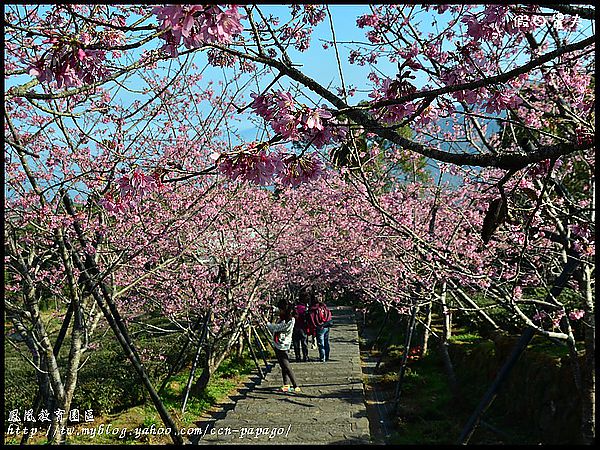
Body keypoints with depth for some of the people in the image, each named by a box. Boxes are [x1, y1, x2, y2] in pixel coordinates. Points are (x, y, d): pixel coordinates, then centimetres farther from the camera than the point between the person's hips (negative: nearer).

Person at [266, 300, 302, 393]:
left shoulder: (289, 321, -20)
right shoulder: (282, 319, 9)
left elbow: (275, 328, -18)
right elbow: (274, 330, 17)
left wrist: (266, 323, -4)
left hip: (282, 347, -9)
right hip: (278, 346, 9)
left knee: (287, 367, -10)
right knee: (283, 366, 14)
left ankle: (296, 387, -8)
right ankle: (286, 384, 22)